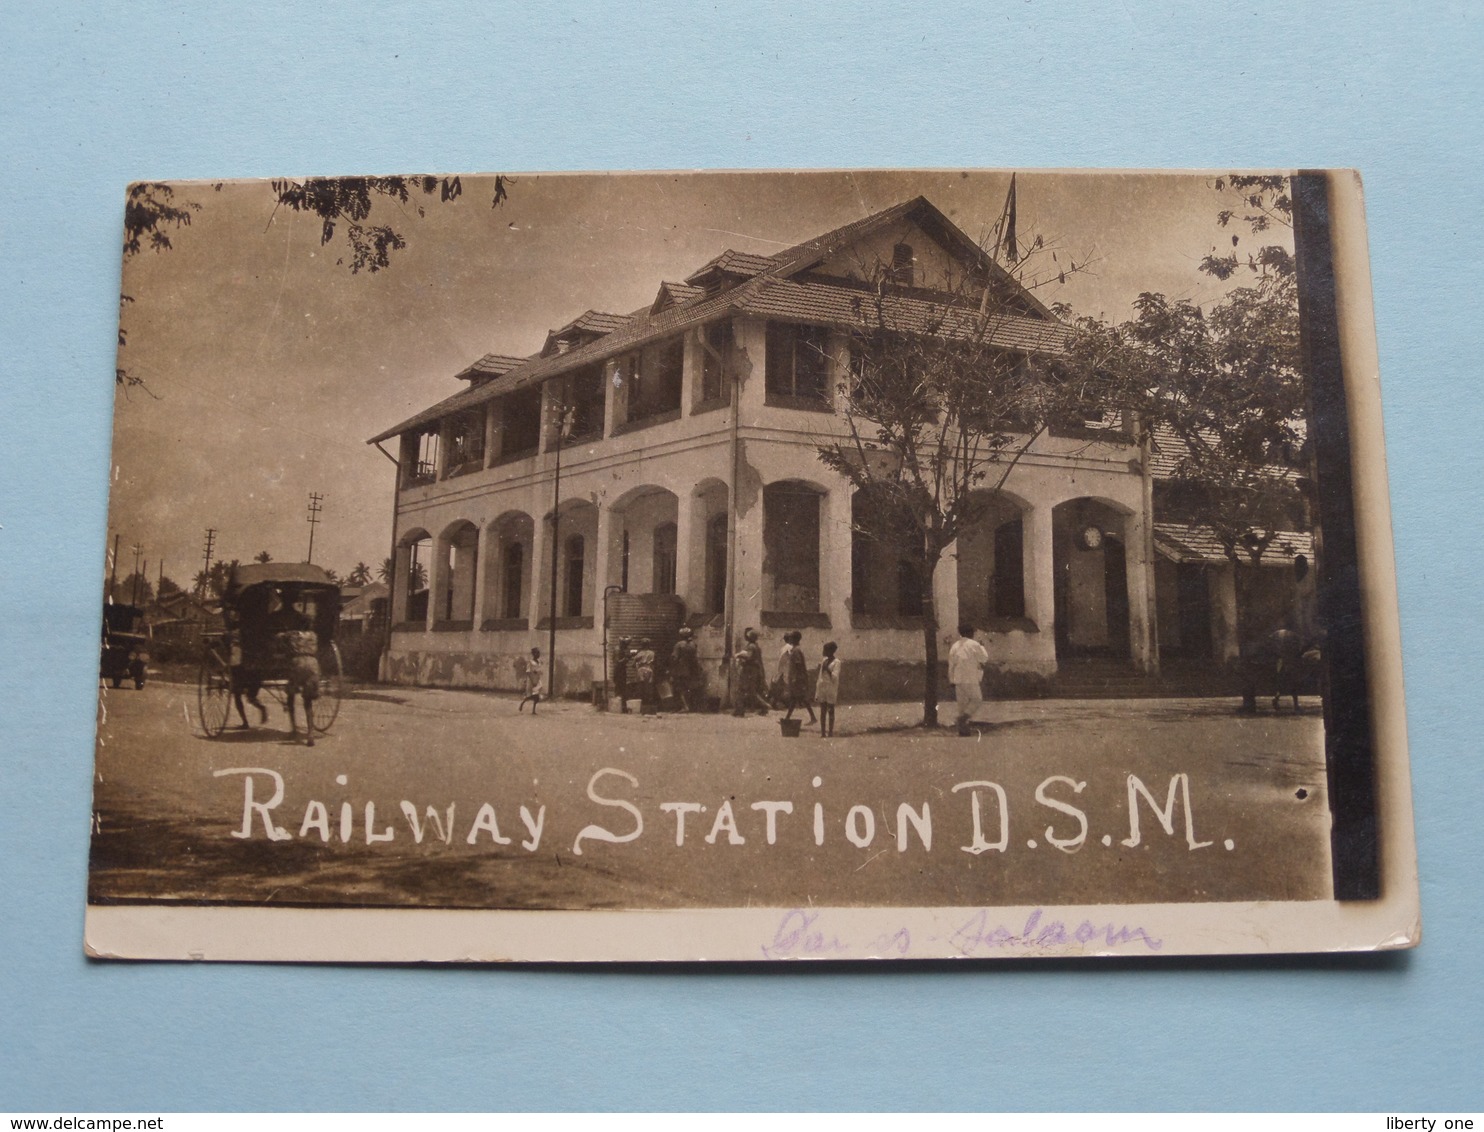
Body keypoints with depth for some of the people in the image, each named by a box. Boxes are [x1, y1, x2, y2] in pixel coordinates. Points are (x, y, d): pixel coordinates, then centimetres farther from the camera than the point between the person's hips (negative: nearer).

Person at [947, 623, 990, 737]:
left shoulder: (955, 646, 8)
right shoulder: (974, 645, -9)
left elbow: (951, 665, 10)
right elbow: (985, 659, -3)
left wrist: (952, 681, 16)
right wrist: (982, 647, 13)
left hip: (958, 679, 6)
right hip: (972, 679, -6)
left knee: (962, 702, 10)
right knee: (977, 699, 7)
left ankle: (963, 729, 9)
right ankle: (964, 716, -15)